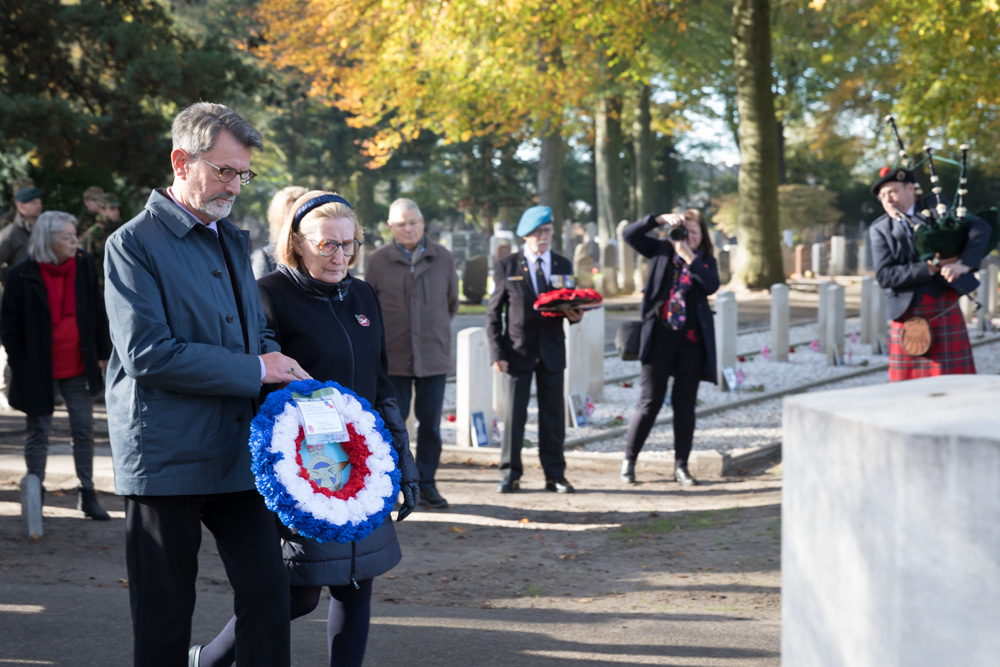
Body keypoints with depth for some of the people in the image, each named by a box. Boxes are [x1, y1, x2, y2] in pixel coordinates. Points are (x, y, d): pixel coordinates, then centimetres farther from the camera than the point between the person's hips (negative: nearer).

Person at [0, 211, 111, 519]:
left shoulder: (84, 266, -1)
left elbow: (97, 311, 8)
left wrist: (103, 352, 7)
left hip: (78, 365, 3)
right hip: (39, 368, -3)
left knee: (84, 430, 7)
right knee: (38, 432, 8)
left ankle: (87, 495, 16)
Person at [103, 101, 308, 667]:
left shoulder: (235, 240, 17)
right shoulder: (134, 244, -7)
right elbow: (147, 354, -17)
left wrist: (286, 368, 2)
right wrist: (254, 371, -14)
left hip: (240, 449, 6)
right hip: (166, 456, -6)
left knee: (270, 592, 1)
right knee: (165, 618, 3)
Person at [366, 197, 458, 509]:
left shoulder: (443, 258, 4)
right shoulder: (378, 261, 1)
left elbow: (452, 303, 16)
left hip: (433, 355, 1)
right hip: (393, 356, -1)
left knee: (430, 423, 6)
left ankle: (426, 484, 16)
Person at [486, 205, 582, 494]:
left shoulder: (563, 266, 9)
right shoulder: (506, 266, -1)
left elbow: (570, 306, 15)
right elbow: (494, 313, 0)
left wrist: (575, 315, -10)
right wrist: (497, 351, -9)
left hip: (552, 351, 3)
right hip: (518, 350, -3)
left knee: (553, 413, 5)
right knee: (514, 413, -1)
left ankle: (555, 475, 12)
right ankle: (510, 474, 7)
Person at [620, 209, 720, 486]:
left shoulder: (707, 261, 8)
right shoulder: (662, 250, 7)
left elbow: (711, 286, -11)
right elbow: (630, 234, -2)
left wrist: (689, 256, -15)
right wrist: (661, 219, -11)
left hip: (692, 341, 2)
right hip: (660, 337, -1)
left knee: (685, 404, 6)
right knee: (649, 402, -1)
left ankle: (681, 466, 13)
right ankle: (629, 461, 8)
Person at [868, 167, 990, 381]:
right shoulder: (880, 230, 3)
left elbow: (981, 228, -5)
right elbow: (884, 276, -9)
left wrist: (963, 264, -21)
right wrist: (932, 267, -15)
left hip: (946, 312, 0)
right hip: (907, 313, 0)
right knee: (907, 383, 1)